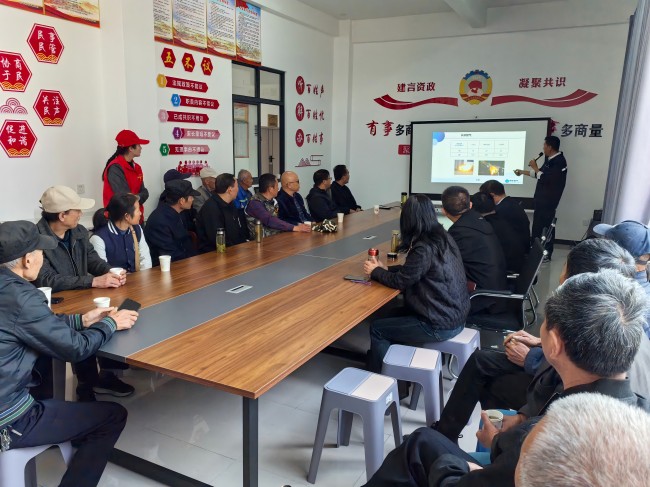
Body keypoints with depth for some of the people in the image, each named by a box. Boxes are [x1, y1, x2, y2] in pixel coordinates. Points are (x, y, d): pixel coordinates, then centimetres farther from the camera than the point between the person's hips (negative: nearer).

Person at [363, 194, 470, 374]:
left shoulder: (424, 248, -23)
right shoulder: (443, 238, 3)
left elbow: (400, 281, -13)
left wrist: (375, 272, 3)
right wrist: (385, 269, 10)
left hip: (441, 324, -9)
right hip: (455, 315, 9)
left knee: (377, 329, 3)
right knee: (393, 315, 21)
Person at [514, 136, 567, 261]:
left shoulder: (559, 162, -18)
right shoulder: (550, 159, 13)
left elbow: (545, 179, -23)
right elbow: (540, 174, 25)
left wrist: (535, 167, -10)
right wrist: (522, 172, 28)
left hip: (548, 201, -10)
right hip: (542, 199, 10)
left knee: (546, 226, -4)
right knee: (537, 225, 12)